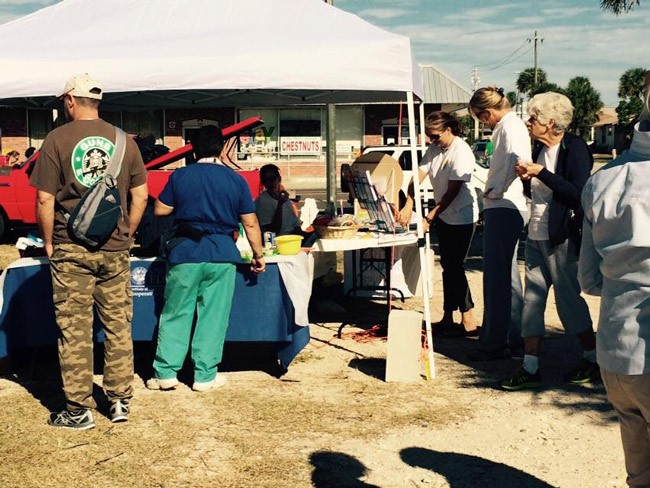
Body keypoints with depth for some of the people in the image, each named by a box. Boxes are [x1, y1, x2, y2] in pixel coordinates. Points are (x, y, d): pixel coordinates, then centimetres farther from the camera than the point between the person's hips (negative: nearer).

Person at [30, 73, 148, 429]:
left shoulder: (57, 140, -5)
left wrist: (49, 243, 5)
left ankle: (79, 410, 9)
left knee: (74, 330, 3)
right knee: (118, 326, 11)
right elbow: (140, 196, 6)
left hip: (71, 249, -3)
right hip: (115, 250, 3)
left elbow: (45, 200, -7)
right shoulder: (123, 140, 4)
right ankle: (120, 401, 18)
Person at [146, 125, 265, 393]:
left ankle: (165, 373, 10)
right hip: (222, 254, 0)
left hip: (185, 252, 0)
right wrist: (258, 255, 12)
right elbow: (250, 224, 2)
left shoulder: (179, 176, 0)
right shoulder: (236, 180, 1)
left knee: (175, 314, 9)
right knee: (213, 316, 6)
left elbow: (160, 210, 3)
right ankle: (205, 376, 11)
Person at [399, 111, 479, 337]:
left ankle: (468, 322, 0)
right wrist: (408, 205, -19)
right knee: (448, 267, 12)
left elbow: (452, 192, -21)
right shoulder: (434, 149, 4)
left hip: (461, 218, -8)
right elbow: (419, 176, -5)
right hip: (444, 216, 8)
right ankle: (448, 319, 20)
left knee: (454, 267, -7)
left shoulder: (461, 152, -20)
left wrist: (429, 218, -22)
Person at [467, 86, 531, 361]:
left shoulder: (510, 127, -13)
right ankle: (514, 338, 27)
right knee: (507, 276, 17)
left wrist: (496, 191, -19)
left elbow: (517, 161, -30)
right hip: (505, 208, 11)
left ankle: (493, 344, 2)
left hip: (504, 207, -11)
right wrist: (493, 190, 5)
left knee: (496, 278, -5)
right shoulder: (509, 125, 18)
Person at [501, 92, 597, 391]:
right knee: (532, 299, 5)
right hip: (536, 237, 8)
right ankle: (530, 368, 8)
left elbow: (579, 195, -21)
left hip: (562, 239, -8)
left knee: (568, 298, 1)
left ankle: (593, 361, 20)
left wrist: (541, 173, -21)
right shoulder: (540, 148, 12)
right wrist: (526, 179, 0)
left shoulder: (574, 148, -11)